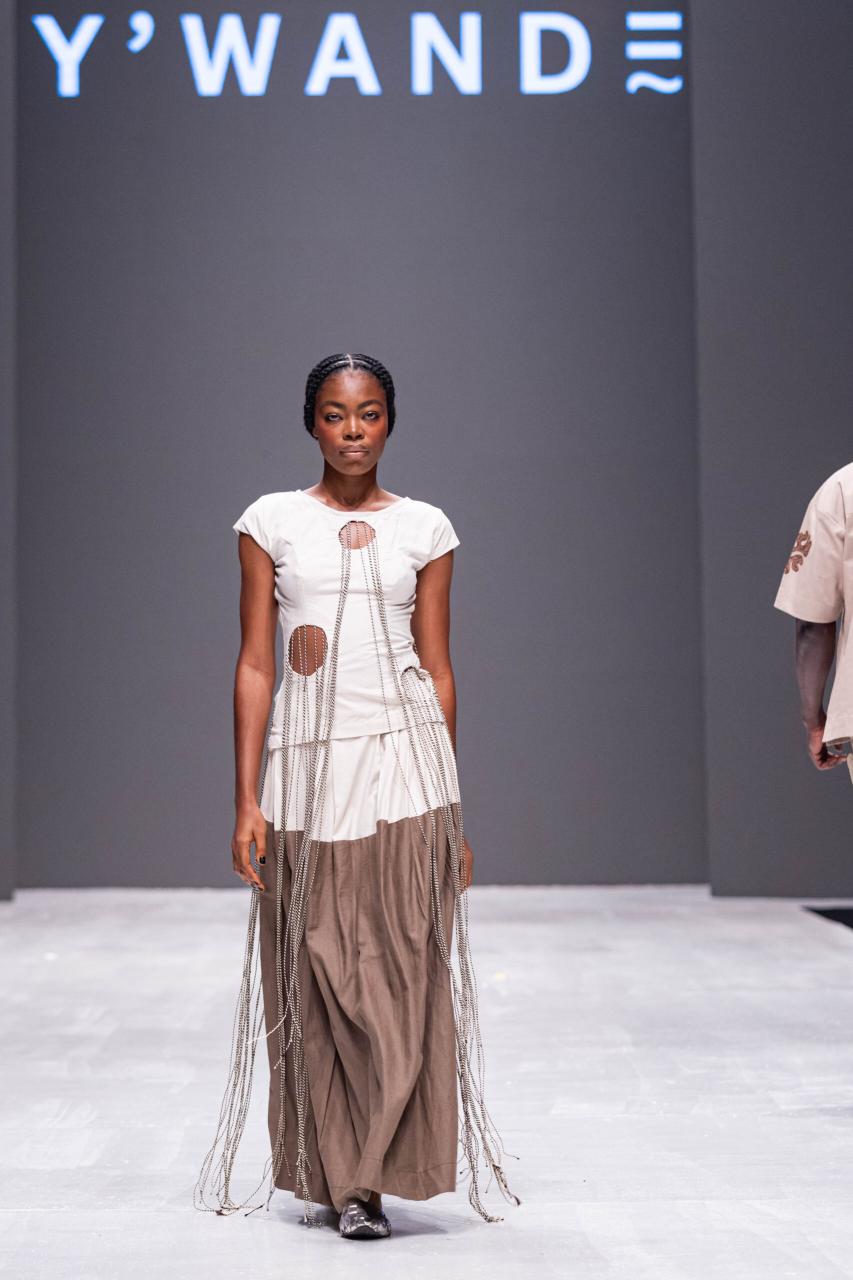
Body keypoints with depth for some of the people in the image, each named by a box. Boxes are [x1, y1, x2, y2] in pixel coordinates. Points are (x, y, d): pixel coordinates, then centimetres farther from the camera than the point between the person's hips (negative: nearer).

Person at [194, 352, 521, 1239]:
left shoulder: (425, 528, 8)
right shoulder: (271, 523, 6)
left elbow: (438, 671, 9)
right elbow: (255, 665, 3)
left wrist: (451, 809, 7)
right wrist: (247, 800, -4)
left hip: (403, 765, 0)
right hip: (304, 767, 0)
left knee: (400, 973, -4)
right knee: (312, 978, 3)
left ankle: (371, 1174, 4)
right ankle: (327, 1173, 16)